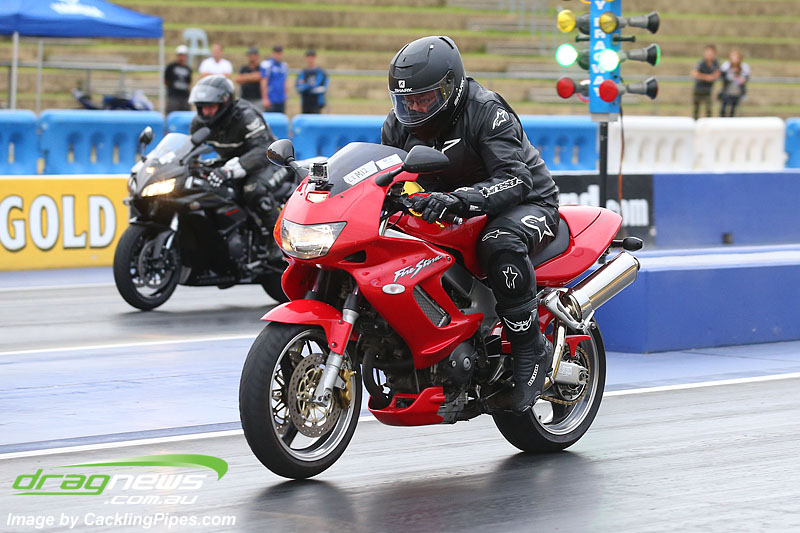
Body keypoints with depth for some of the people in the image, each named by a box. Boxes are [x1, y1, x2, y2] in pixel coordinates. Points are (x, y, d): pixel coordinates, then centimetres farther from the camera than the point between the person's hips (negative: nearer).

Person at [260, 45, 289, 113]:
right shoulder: (267, 65, -9)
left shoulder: (284, 66, 13)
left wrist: (285, 96, 17)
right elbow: (264, 82, -11)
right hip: (271, 100, -7)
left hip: (282, 100, 7)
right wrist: (265, 99, -16)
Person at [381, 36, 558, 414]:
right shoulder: (399, 125, -2)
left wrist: (457, 199, -50)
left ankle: (532, 351, -30)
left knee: (500, 244, -41)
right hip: (451, 214, 7)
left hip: (528, 203, -7)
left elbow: (515, 180, -33)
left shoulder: (486, 111, -23)